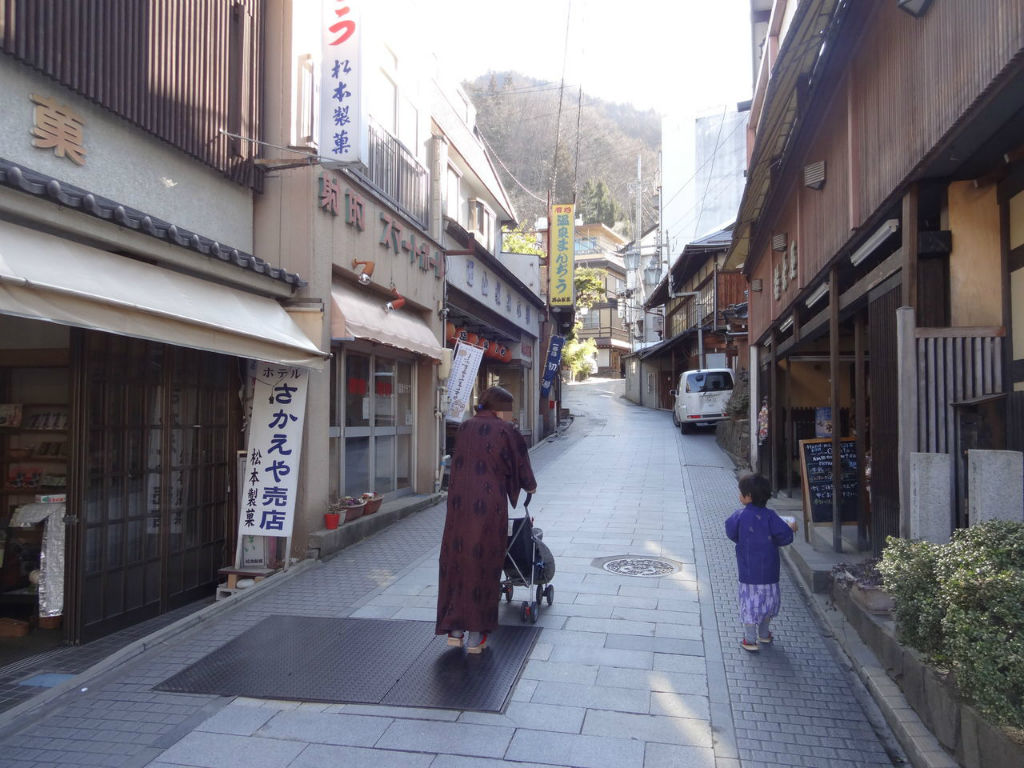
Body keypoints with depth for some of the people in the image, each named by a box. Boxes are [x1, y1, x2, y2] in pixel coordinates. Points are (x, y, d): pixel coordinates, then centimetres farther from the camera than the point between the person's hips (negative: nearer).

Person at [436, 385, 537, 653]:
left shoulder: (465, 429, 11)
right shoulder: (505, 431, -3)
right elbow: (520, 463, 7)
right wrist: (530, 486, 26)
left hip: (459, 504, 4)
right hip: (489, 507, -4)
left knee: (456, 562, 13)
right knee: (484, 565, 5)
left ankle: (455, 630, 17)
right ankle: (476, 636, 12)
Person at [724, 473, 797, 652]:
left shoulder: (739, 516, -13)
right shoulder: (769, 516, -12)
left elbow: (731, 533, 0)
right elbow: (785, 535, -15)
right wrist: (790, 528, 6)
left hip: (748, 570, -2)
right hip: (769, 570, 2)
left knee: (750, 599, 8)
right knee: (768, 597, 20)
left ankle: (750, 640, 14)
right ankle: (764, 634, 35)